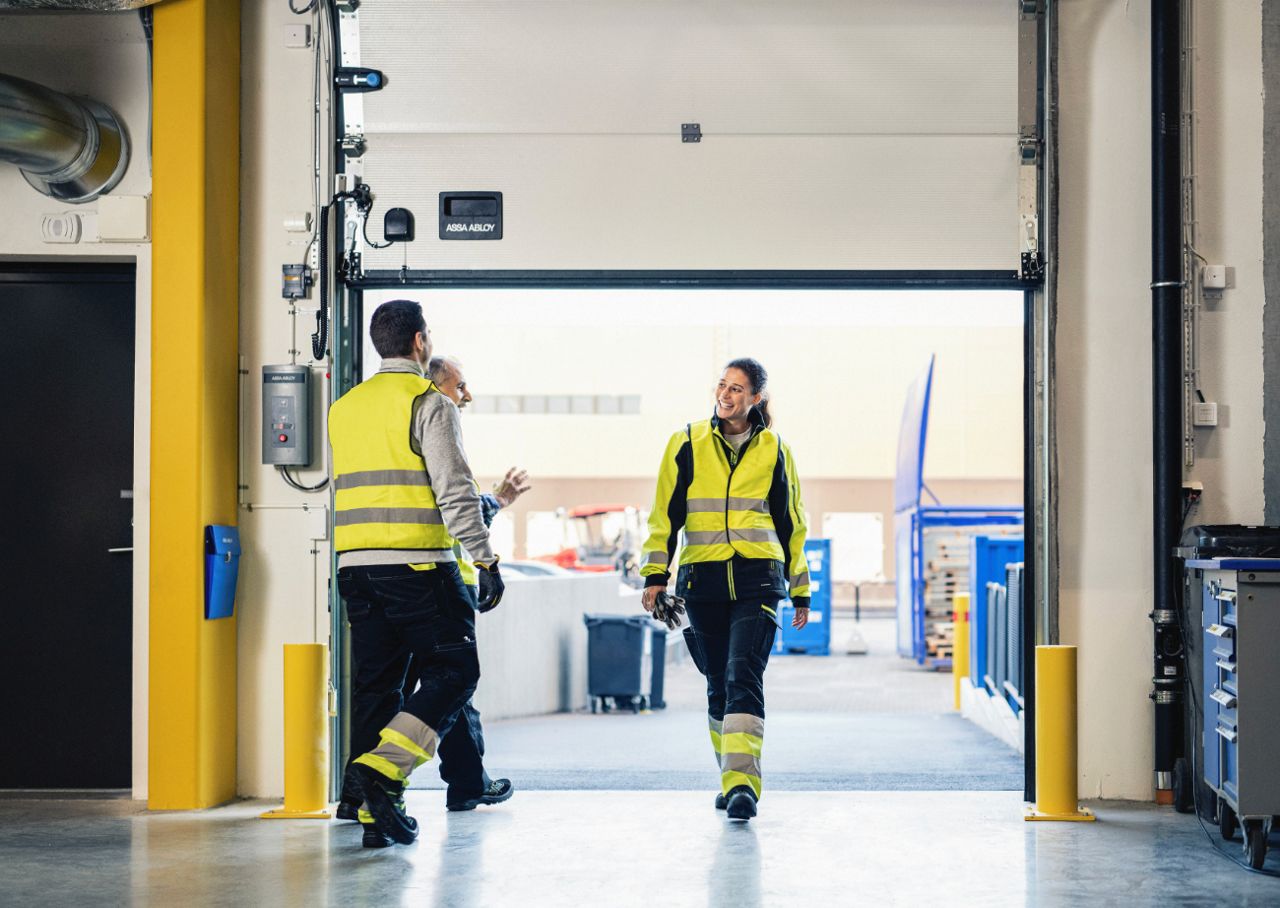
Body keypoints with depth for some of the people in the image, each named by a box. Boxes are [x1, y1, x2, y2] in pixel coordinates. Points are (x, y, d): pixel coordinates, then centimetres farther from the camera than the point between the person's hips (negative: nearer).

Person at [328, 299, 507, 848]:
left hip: (355, 566, 7)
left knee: (377, 684, 10)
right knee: (454, 672, 1)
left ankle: (378, 815, 8)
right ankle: (380, 769, -16)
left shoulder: (344, 407, 16)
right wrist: (486, 561, -11)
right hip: (417, 563, -7)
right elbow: (455, 491, -13)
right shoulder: (428, 402, -6)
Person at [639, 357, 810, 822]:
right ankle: (732, 780, 20)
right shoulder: (687, 444, 7)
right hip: (702, 579, 2)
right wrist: (655, 574, 0)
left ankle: (742, 782, -24)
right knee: (719, 685, 8)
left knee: (744, 677, -16)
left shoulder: (774, 451, 9)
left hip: (758, 579, -1)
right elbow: (665, 513, 9)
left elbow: (791, 523, 16)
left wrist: (800, 591, 18)